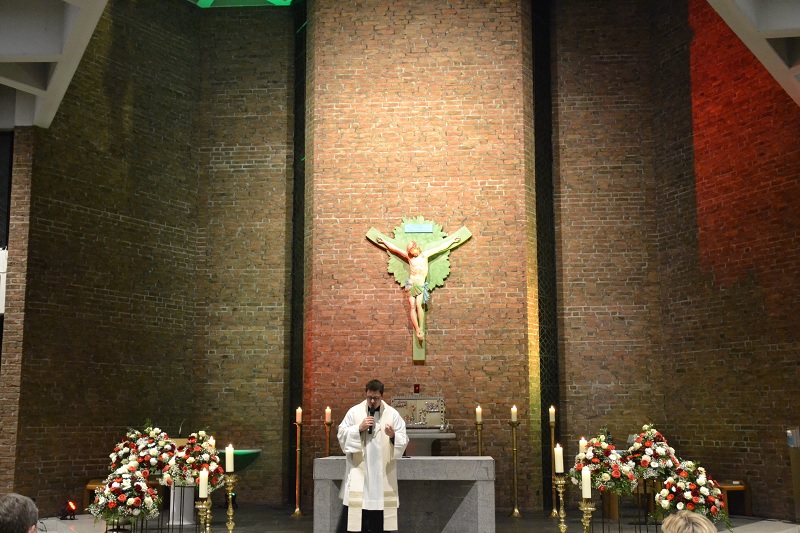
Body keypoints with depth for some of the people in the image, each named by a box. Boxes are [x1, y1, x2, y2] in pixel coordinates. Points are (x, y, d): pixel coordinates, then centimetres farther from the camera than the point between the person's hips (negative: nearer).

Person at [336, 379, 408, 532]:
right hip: (358, 470, -1)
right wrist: (359, 428, -12)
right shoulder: (354, 411, 2)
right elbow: (341, 435, 1)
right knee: (354, 513, -3)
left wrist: (393, 436, -21)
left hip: (382, 471, 1)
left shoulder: (392, 414, 2)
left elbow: (403, 441, -1)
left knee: (380, 517, 5)